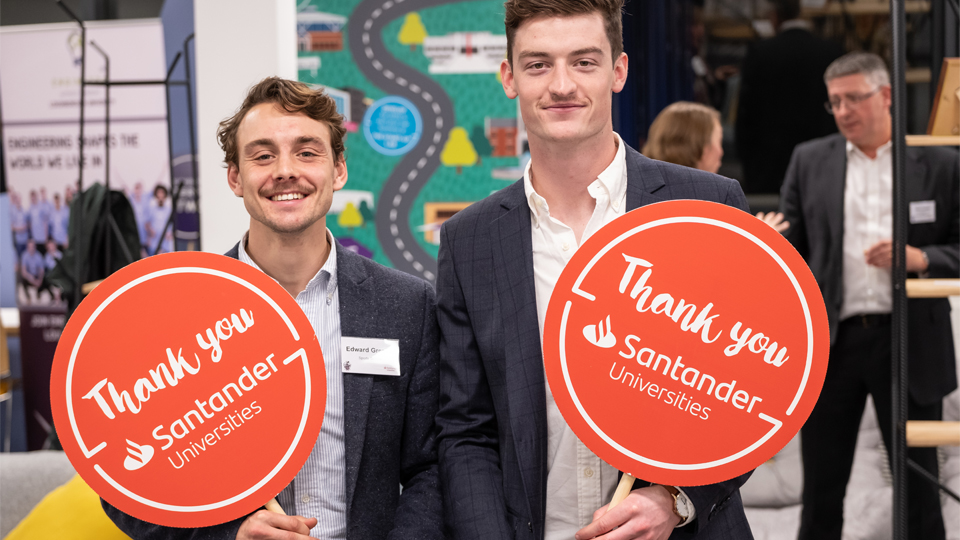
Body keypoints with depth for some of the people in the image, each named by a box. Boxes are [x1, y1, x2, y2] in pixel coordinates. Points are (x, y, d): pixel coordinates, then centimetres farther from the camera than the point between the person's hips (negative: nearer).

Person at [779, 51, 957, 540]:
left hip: (910, 342, -1)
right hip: (832, 341, 1)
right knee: (821, 490, 7)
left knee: (919, 488, 5)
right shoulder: (810, 161, 8)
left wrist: (920, 258, -15)